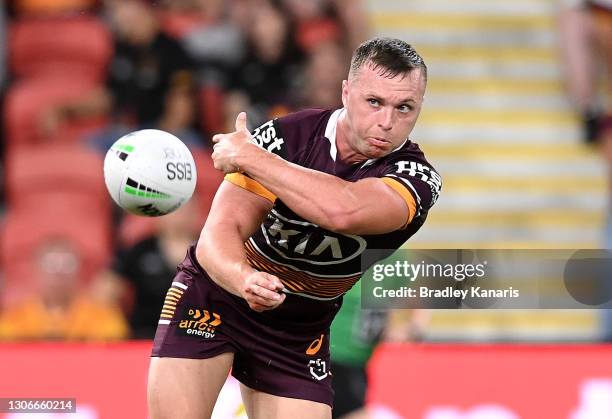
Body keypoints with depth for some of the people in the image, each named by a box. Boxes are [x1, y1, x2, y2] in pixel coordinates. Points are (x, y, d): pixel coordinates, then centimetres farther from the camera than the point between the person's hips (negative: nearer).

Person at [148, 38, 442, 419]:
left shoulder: (416, 178, -20)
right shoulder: (284, 136, -18)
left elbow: (343, 211, -43)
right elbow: (216, 236, -23)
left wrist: (247, 156, -33)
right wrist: (244, 279, -46)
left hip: (301, 331, 1)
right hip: (214, 292, -1)